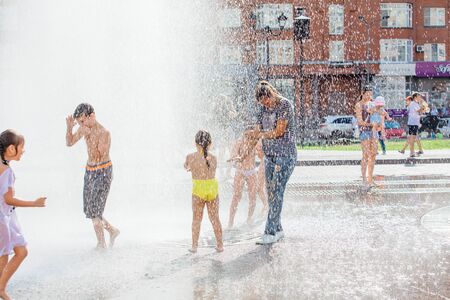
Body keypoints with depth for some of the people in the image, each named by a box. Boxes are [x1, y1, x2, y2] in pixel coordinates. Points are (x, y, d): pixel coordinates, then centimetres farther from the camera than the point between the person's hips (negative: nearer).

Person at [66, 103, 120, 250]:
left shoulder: (104, 133, -22)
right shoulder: (85, 127, 0)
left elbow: (98, 158, -26)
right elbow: (69, 143, 9)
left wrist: (89, 137, -31)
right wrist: (69, 127, -9)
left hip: (103, 172, -8)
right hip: (90, 171, 8)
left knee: (94, 210, -8)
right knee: (88, 209, 10)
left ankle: (101, 244, 5)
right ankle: (113, 230, 27)